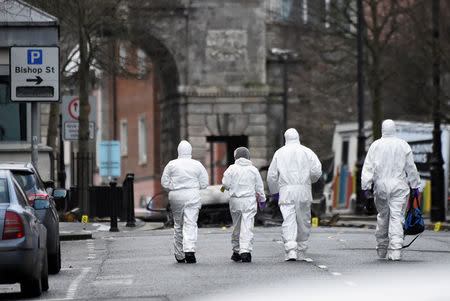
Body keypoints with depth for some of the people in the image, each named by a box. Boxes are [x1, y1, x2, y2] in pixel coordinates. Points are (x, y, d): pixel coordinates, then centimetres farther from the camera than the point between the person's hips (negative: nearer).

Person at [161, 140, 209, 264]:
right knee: (190, 224, -5)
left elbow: (165, 183, 1)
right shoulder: (197, 165, 0)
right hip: (192, 197, -1)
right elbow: (204, 183, 2)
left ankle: (179, 255, 19)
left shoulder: (171, 164, 0)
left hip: (176, 197, 1)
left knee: (178, 225, 12)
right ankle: (189, 250, -24)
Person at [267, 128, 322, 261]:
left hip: (286, 191, 0)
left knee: (288, 221, -8)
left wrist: (275, 191, 21)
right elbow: (317, 171, -4)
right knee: (303, 221, 11)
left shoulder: (279, 153, 8)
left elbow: (272, 175, 8)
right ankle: (301, 252, 15)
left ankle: (290, 250, -25)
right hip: (303, 191, 0)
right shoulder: (307, 152, 6)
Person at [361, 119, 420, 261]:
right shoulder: (403, 145, 0)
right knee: (397, 217, -3)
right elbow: (411, 168, 5)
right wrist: (415, 185, 14)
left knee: (382, 217, 15)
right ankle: (395, 251, -13)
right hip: (399, 187, -1)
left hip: (381, 187, 1)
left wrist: (366, 187, -1)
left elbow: (368, 168, -3)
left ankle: (381, 248, 23)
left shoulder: (375, 145, 1)